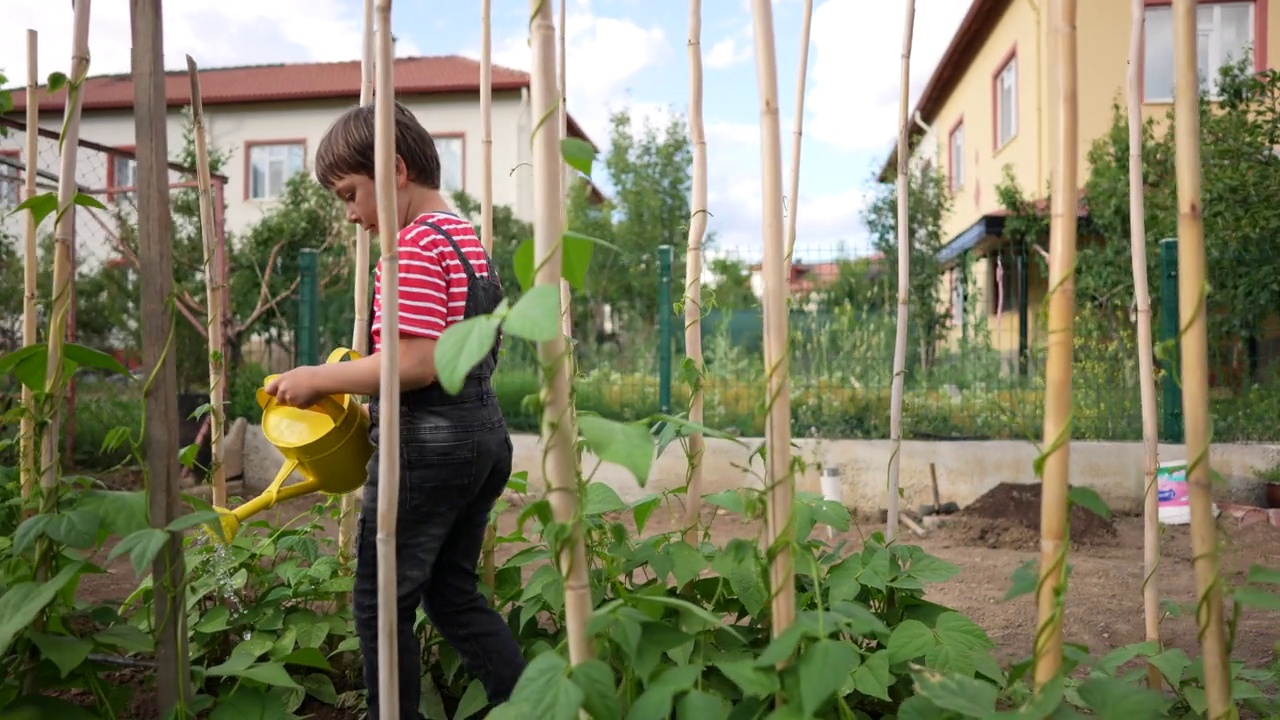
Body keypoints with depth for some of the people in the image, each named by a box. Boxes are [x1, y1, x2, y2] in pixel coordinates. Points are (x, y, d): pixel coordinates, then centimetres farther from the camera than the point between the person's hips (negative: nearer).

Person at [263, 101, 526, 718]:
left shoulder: (415, 245, -15)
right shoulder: (467, 238, 15)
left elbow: (416, 363, -24)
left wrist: (319, 378, -13)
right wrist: (357, 383, 16)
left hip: (427, 443, -10)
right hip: (483, 433, 10)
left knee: (381, 604, 6)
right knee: (453, 596, 19)